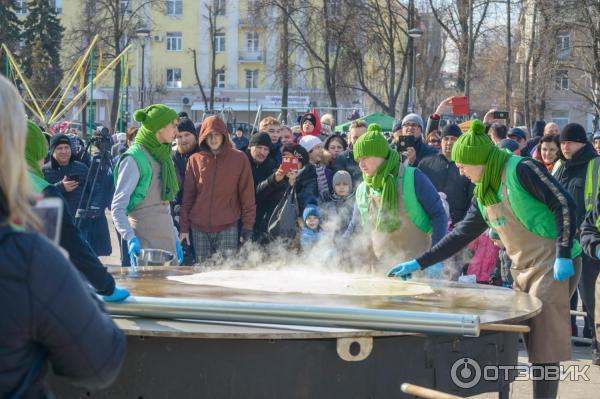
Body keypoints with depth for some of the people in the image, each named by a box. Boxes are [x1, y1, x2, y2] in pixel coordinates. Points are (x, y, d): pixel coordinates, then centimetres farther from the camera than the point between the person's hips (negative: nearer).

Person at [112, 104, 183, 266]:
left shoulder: (163, 157, 18)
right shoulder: (133, 159, -9)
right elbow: (118, 207, -13)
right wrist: (131, 239, -24)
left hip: (167, 241, 8)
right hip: (145, 244, -8)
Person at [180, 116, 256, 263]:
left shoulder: (239, 159, 2)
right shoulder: (195, 160, 6)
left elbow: (247, 197, 2)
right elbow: (187, 196, 8)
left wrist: (248, 226, -3)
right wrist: (184, 227, 4)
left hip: (228, 228, -2)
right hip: (199, 229, 2)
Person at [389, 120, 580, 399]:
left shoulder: (522, 170, -11)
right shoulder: (483, 194, 14)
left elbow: (564, 204, -17)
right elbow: (461, 234, 18)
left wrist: (563, 255, -21)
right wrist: (418, 264, 15)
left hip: (551, 266, -8)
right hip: (522, 270, 8)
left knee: (544, 347, -10)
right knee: (533, 346, 4)